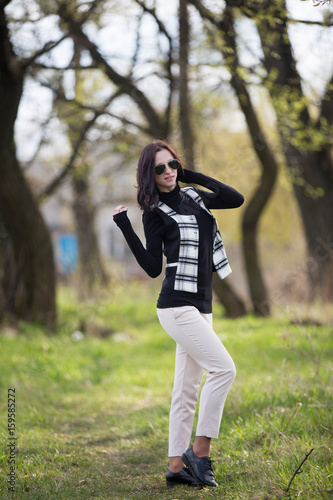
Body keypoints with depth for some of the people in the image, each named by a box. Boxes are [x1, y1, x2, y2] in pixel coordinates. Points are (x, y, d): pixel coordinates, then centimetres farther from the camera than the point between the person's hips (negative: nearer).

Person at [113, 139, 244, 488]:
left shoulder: (193, 197, 13)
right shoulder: (155, 214, -4)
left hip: (200, 306, 7)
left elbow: (236, 199, 6)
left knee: (187, 389, 7)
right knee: (223, 368, -17)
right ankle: (200, 451, -11)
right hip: (177, 305, -7)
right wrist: (125, 228, -15)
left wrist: (192, 175, 5)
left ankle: (177, 466, 10)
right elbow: (153, 268, -7)